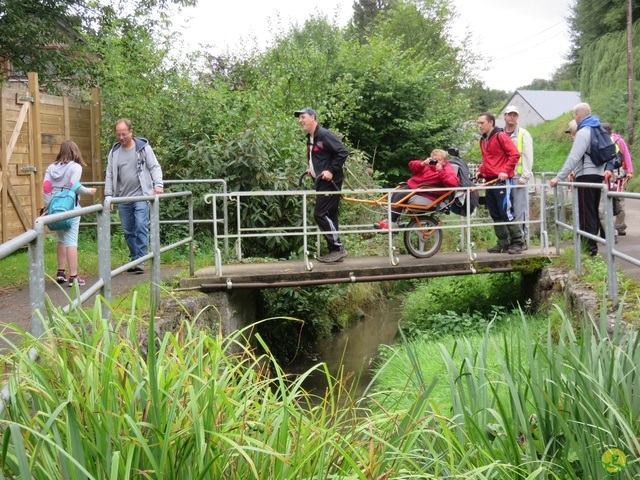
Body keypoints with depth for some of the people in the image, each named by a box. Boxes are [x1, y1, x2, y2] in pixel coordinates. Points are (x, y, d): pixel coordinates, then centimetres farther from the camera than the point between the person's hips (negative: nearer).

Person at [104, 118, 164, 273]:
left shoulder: (143, 147, 0)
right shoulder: (114, 151, 10)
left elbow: (155, 167, -1)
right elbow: (109, 175, 13)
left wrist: (158, 185, -16)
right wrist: (108, 196, 6)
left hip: (141, 196, -4)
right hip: (123, 198, 4)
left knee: (141, 227, -13)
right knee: (128, 231, 8)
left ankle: (140, 260, -10)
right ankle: (134, 259, 19)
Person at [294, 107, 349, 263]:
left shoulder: (324, 135, -14)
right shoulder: (310, 138, 15)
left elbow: (343, 152, -20)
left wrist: (331, 170, -21)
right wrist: (311, 169, 12)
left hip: (330, 182, -10)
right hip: (321, 182, 10)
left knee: (321, 214, -12)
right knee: (328, 216, 10)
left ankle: (338, 248, -8)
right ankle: (334, 251, 14)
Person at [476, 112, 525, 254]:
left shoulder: (501, 136, -8)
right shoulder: (483, 140, 16)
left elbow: (515, 154, -12)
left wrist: (505, 171, -18)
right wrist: (480, 171, 11)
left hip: (502, 181, -8)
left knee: (506, 212, -9)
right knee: (495, 214, 8)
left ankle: (518, 242, -1)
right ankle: (503, 243, 15)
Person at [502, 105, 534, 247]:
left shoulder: (523, 134, 2)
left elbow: (528, 157, -3)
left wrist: (524, 176, -11)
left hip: (519, 178, -4)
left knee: (520, 211, -5)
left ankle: (523, 239, -1)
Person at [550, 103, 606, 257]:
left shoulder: (583, 132, -14)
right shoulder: (598, 130, 14)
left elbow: (573, 158, -20)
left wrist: (558, 178, -18)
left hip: (586, 175, -9)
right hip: (598, 175, 9)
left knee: (586, 213, -6)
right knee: (593, 212, 14)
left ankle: (590, 247, -8)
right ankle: (592, 244, 20)